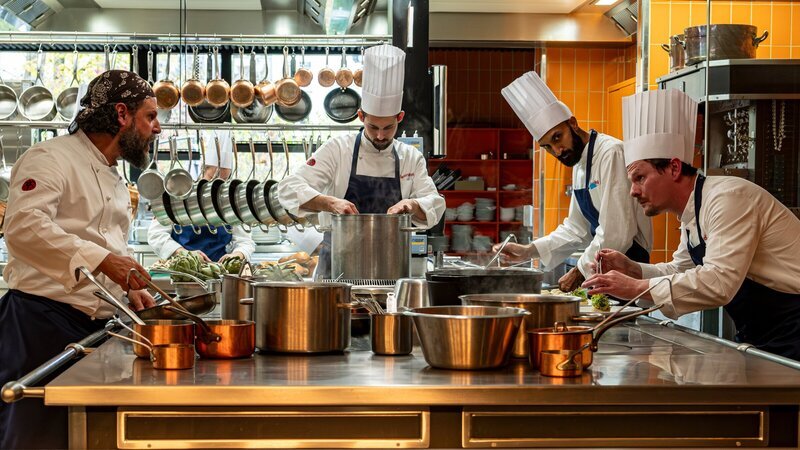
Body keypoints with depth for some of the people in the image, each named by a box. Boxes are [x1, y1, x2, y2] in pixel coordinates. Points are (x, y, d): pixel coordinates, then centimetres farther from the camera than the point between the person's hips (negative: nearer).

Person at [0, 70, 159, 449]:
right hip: (42, 321, -9)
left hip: (92, 326, 9)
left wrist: (128, 287, 12)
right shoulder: (52, 158, -9)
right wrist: (101, 260, -29)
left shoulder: (113, 180, 22)